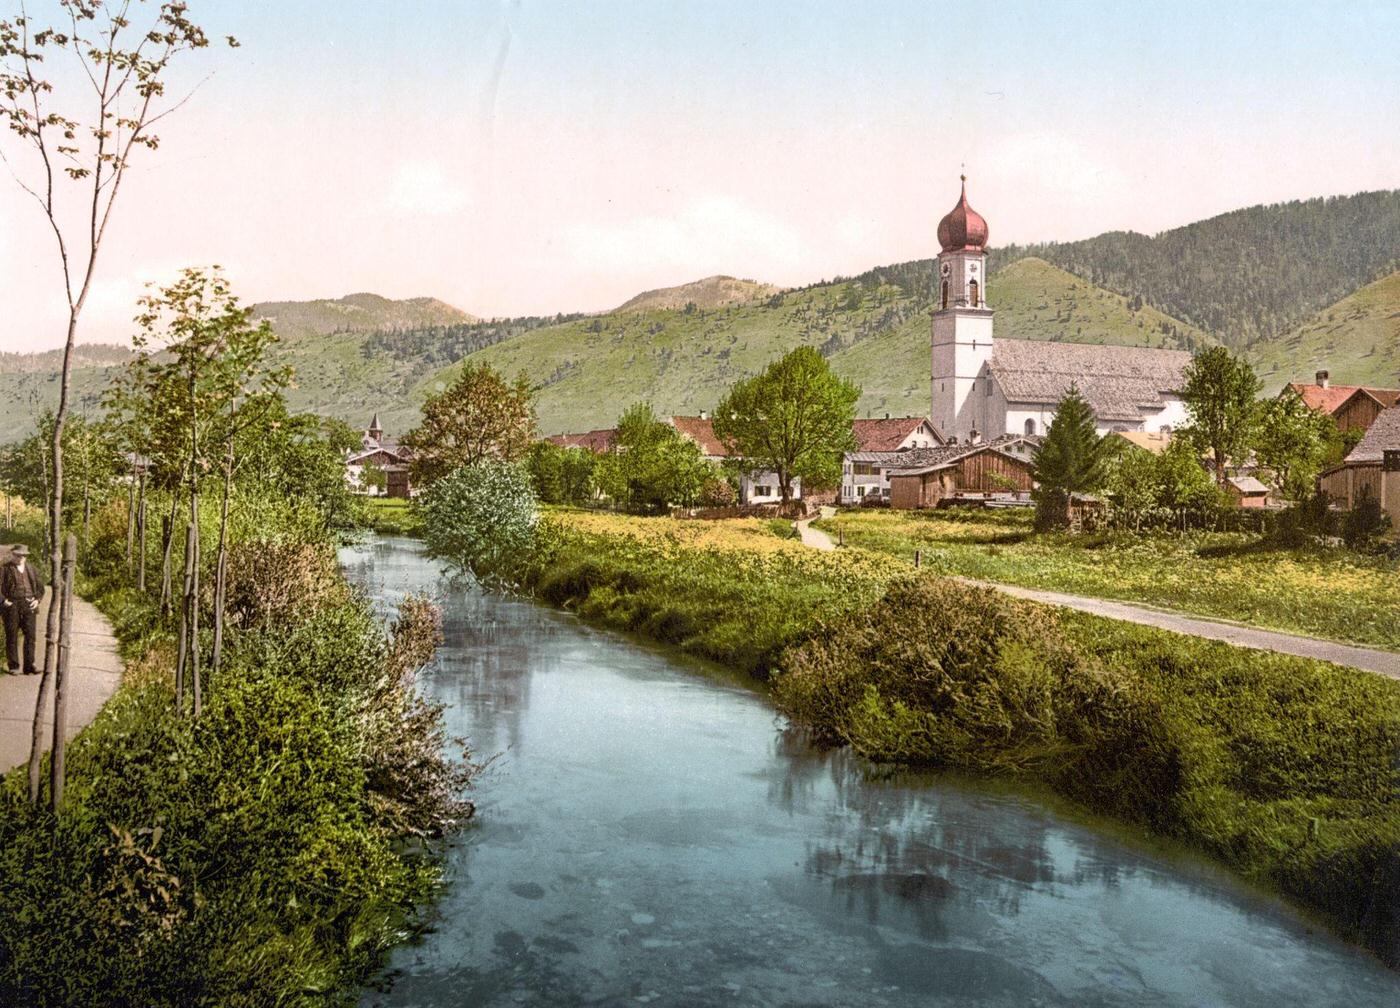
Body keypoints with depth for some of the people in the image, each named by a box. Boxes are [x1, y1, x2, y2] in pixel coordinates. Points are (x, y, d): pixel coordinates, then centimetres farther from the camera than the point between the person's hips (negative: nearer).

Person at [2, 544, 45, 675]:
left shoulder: (32, 569, 14)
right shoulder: (5, 569, 3)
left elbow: (40, 586, 17)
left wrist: (37, 599, 2)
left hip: (29, 606, 2)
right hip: (12, 605, -2)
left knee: (30, 636, -4)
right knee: (12, 636, 1)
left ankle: (29, 667, -3)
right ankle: (13, 666, 9)